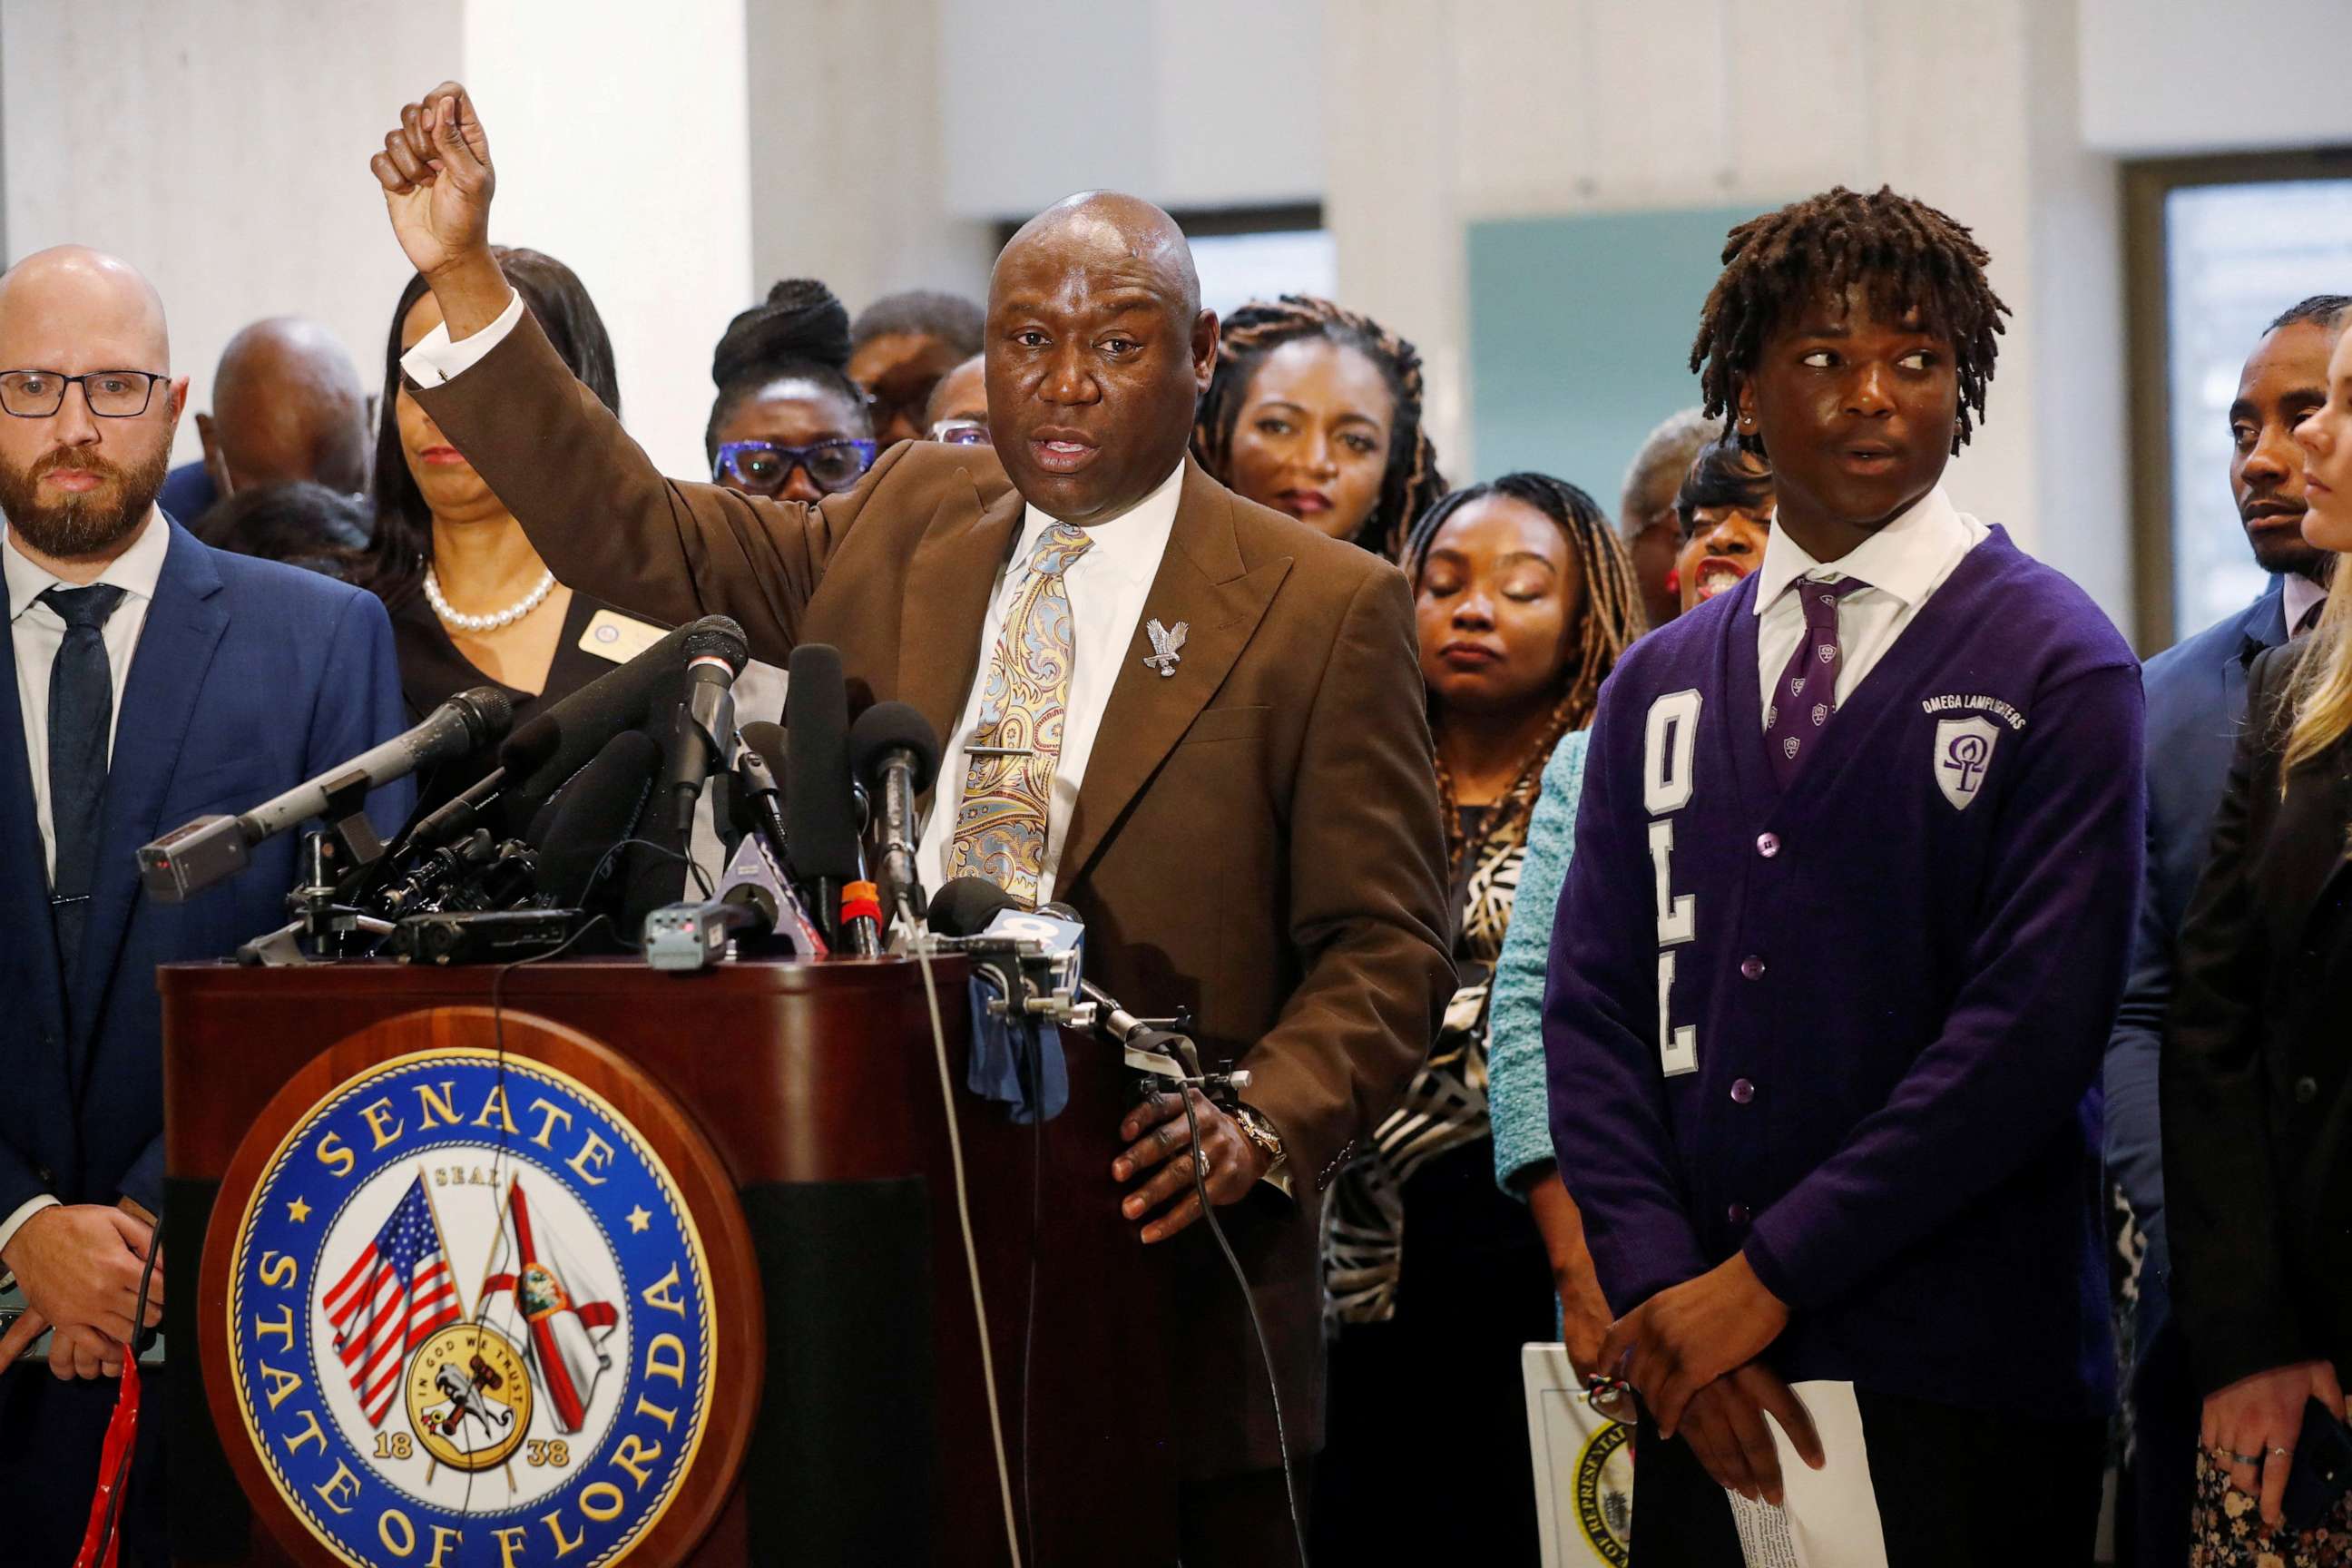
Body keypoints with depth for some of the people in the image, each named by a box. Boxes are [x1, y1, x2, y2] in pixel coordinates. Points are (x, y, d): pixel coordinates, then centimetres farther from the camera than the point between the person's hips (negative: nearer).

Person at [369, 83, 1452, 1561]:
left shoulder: (1323, 607, -1)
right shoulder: (903, 525, 13)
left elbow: (1384, 949, -2)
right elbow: (637, 534, 15)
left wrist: (1262, 1124, -20)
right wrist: (463, 278, 8)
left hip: (1157, 1290, -3)